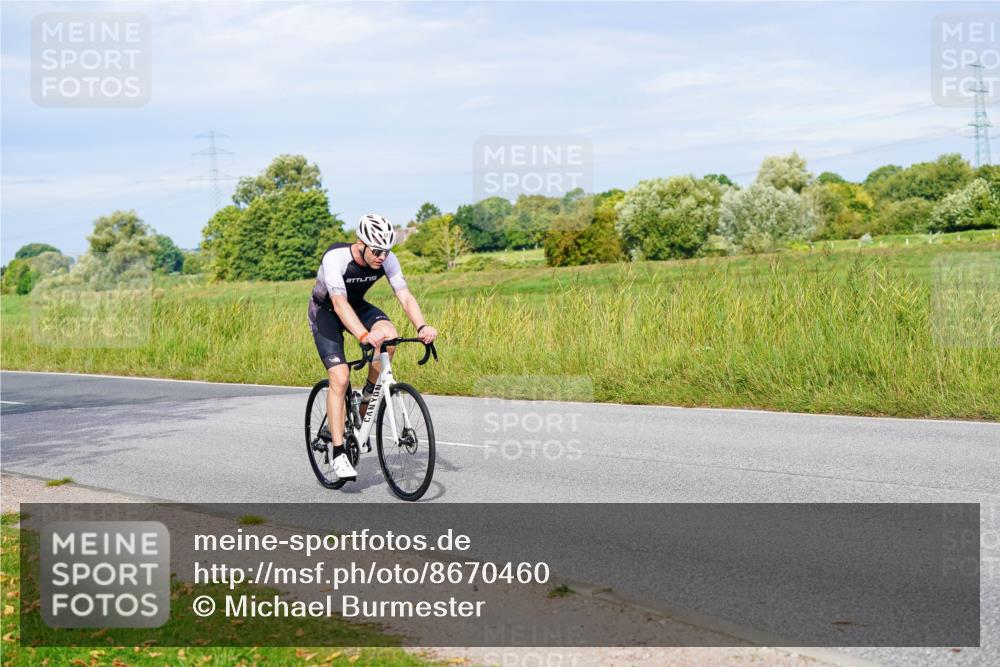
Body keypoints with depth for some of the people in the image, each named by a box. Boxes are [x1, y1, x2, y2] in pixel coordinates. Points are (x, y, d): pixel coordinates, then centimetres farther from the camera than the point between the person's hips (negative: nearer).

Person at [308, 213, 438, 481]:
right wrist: (364, 335, -60)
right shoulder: (335, 258, -34)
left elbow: (405, 297, -26)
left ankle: (368, 395, -5)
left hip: (357, 306, 4)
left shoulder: (387, 259, -20)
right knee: (340, 378, -19)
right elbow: (340, 304, -44)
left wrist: (422, 326, -45)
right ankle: (338, 452, -11)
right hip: (325, 312, -4)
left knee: (390, 335, -28)